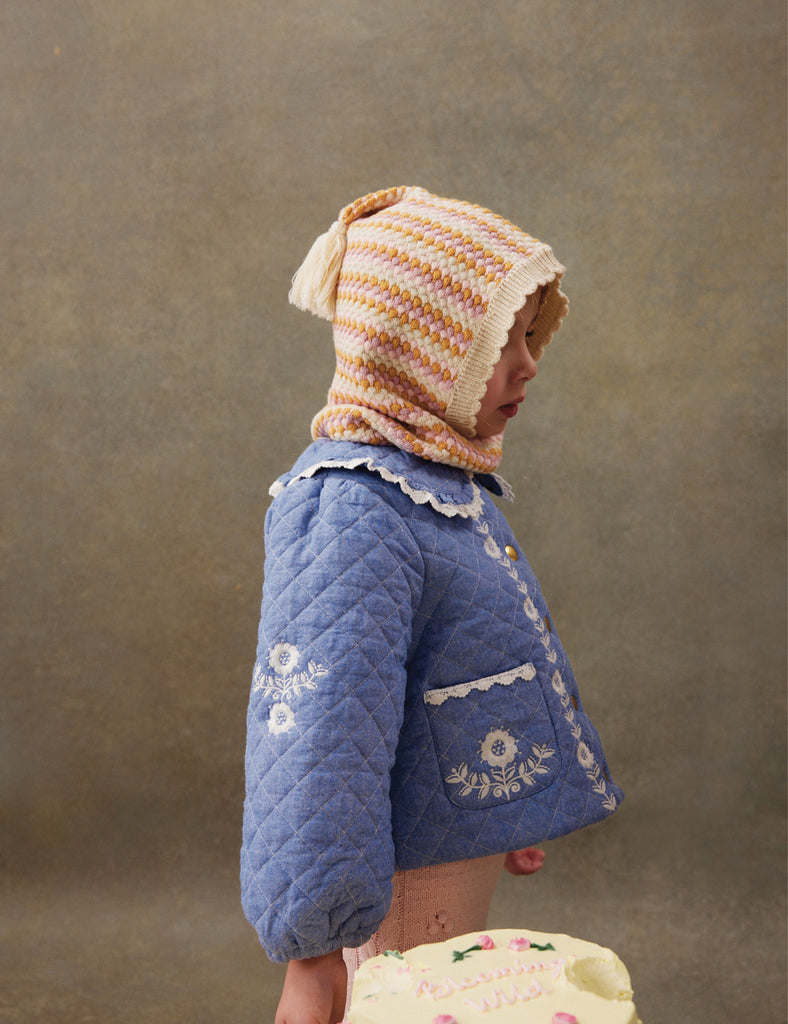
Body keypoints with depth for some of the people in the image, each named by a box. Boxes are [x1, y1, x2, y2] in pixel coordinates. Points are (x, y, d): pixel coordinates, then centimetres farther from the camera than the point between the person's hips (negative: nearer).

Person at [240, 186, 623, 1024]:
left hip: (460, 854, 10)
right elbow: (317, 738, -28)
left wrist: (509, 806, 25)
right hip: (402, 889, -10)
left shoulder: (443, 482, 6)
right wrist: (313, 954, -25)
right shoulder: (354, 516, -26)